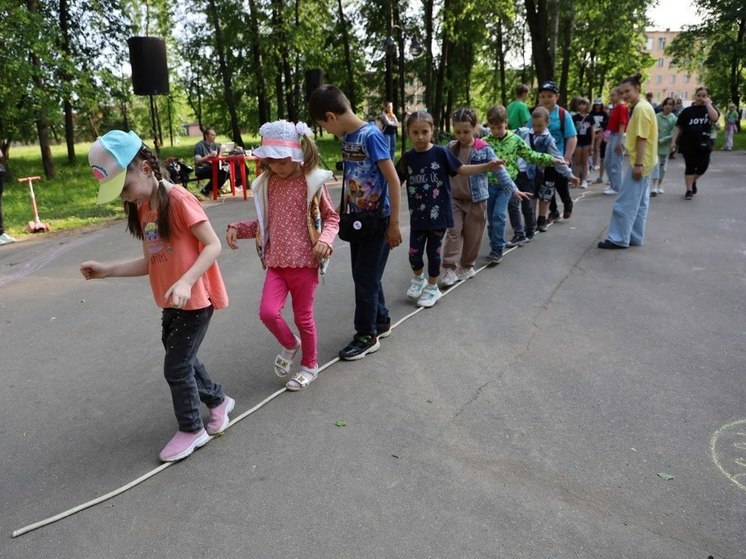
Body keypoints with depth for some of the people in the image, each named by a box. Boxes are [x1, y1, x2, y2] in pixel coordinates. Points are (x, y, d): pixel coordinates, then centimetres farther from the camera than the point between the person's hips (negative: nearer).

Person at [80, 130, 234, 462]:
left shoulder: (178, 199, -18)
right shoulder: (141, 209, 7)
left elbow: (213, 245, -20)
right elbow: (152, 263, 9)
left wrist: (185, 282, -30)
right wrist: (107, 271, 0)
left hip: (195, 299, -8)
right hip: (171, 303, 8)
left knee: (176, 368, 2)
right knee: (182, 360, 18)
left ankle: (191, 430, 23)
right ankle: (218, 400, 42)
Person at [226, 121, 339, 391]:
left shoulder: (312, 182, -8)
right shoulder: (267, 183, 5)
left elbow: (331, 217, 0)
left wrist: (325, 239, -19)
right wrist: (237, 227, 2)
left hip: (304, 262, -4)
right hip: (276, 262, 4)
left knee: (303, 317, 8)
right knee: (268, 312, -11)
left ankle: (310, 365, 32)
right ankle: (289, 345, 22)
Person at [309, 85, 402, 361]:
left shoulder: (371, 135, -19)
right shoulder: (347, 138, 4)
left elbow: (393, 180, -20)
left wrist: (394, 224, -18)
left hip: (378, 219, -8)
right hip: (358, 218, 8)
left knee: (365, 277, 0)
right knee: (364, 275, 15)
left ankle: (367, 336, 15)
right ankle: (381, 322, 33)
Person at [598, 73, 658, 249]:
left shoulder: (641, 108, -16)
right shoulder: (642, 107, 15)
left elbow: (642, 139, -21)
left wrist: (638, 164, -23)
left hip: (639, 162, -11)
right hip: (644, 162, 11)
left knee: (625, 203, -7)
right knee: (639, 202, 12)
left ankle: (619, 239, -3)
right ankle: (635, 237, 19)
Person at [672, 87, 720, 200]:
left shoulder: (710, 108, 7)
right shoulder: (687, 111, 3)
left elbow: (715, 118, -16)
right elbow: (679, 127, 2)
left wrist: (708, 103, -11)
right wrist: (674, 141, -8)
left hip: (704, 144, 2)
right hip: (688, 144, -1)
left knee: (703, 166, -1)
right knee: (690, 167, -1)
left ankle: (693, 181, 29)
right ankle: (689, 190, 8)